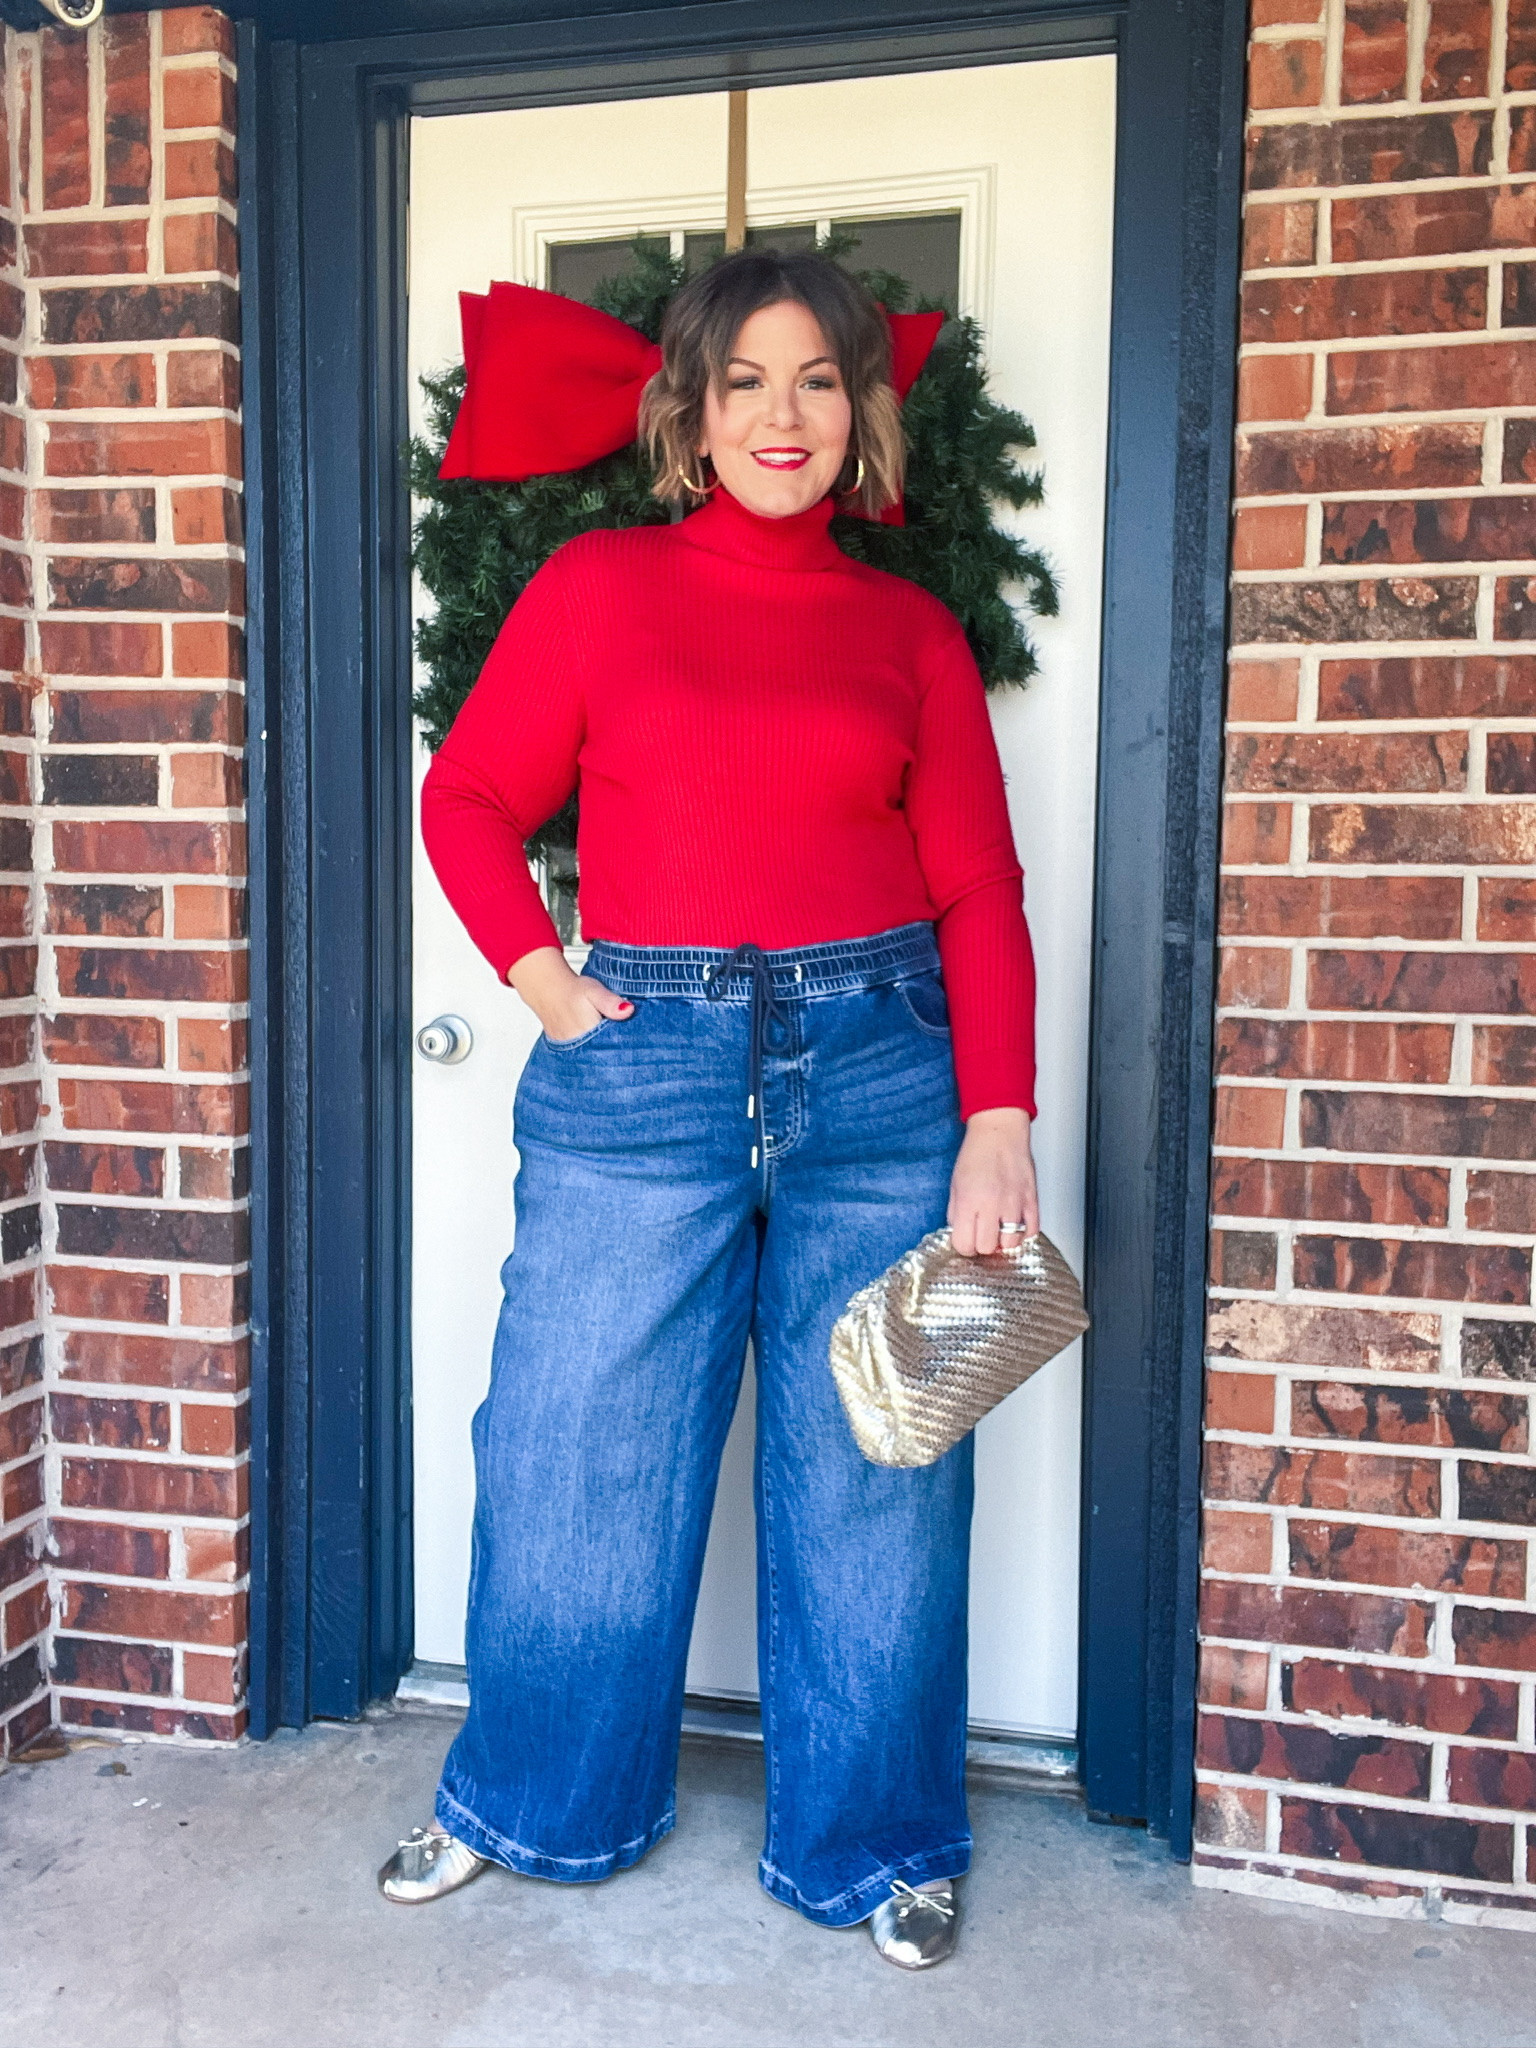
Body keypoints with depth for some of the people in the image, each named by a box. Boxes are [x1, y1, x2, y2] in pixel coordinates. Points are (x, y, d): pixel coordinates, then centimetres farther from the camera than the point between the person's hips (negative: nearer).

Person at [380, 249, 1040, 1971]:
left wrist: (999, 1123, -8)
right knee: (581, 1459, 9)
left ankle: (870, 1841, 32)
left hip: (877, 1066, 1)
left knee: (874, 1474, 9)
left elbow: (980, 888, 3)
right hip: (644, 1063, -1)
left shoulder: (910, 630, 9)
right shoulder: (601, 582, 6)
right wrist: (540, 978, -5)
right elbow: (468, 797, 9)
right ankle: (528, 1799, 35)